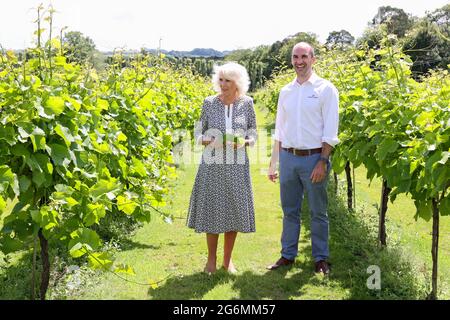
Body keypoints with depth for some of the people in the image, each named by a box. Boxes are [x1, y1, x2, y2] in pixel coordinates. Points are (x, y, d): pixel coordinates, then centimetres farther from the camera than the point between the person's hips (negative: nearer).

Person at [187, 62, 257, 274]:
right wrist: (207, 142, -16)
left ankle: (228, 259, 23)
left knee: (234, 210, 6)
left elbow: (253, 133, 8)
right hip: (212, 164, -1)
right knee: (212, 210, 4)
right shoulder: (209, 103, -1)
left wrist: (244, 142, -13)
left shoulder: (247, 103, 1)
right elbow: (198, 133, 5)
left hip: (237, 166, 1)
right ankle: (211, 259, 21)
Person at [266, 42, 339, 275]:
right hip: (288, 158, 4)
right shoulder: (285, 91, 11)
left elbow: (330, 131, -8)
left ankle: (321, 258, 18)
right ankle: (288, 255, 24)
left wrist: (322, 162, -15)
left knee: (318, 212, 6)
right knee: (289, 210, 12)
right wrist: (273, 162, 14)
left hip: (313, 158, -4)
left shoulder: (325, 89, -3)